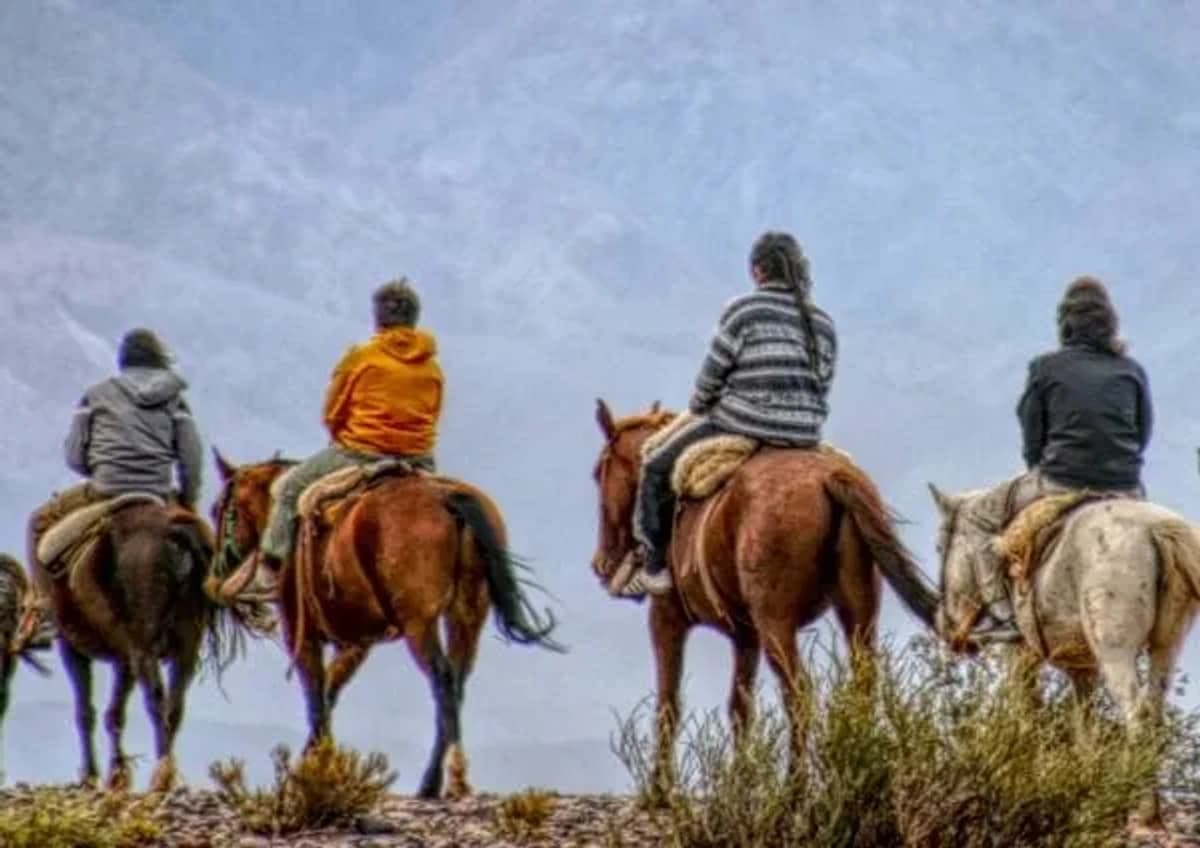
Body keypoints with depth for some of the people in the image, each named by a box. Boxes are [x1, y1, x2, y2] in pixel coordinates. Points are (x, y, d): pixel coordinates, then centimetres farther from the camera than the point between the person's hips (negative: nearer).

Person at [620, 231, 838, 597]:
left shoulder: (743, 310, -7)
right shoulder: (823, 324, 9)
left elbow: (712, 376, -3)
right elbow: (822, 387, 11)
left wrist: (698, 410, 16)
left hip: (743, 425, -5)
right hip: (805, 436, 5)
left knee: (656, 468, 14)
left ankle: (653, 567, 13)